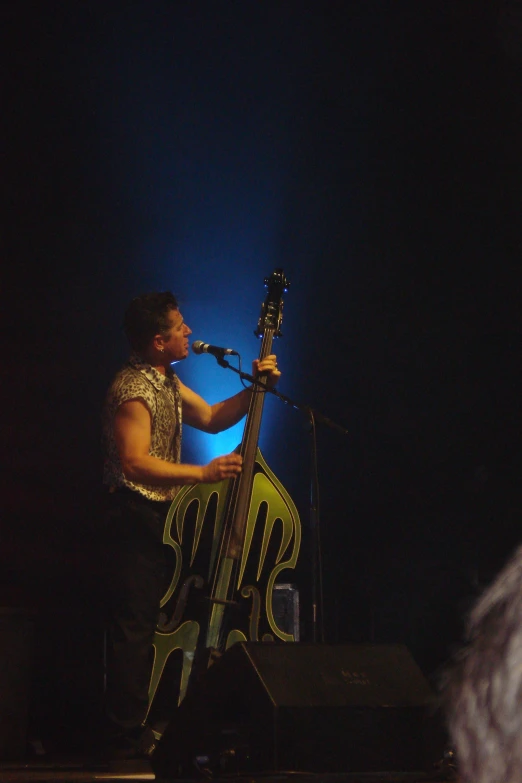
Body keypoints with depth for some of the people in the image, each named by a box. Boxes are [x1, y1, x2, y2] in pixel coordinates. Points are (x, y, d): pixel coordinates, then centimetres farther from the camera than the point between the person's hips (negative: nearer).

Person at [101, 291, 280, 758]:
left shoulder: (168, 382, 15)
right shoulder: (134, 389, -18)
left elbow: (211, 418, 21)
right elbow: (135, 463, -27)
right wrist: (202, 473, -31)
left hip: (162, 517, 10)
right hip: (135, 518, -10)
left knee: (156, 623, 13)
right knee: (135, 626, -10)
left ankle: (149, 728, 21)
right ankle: (127, 739, -8)